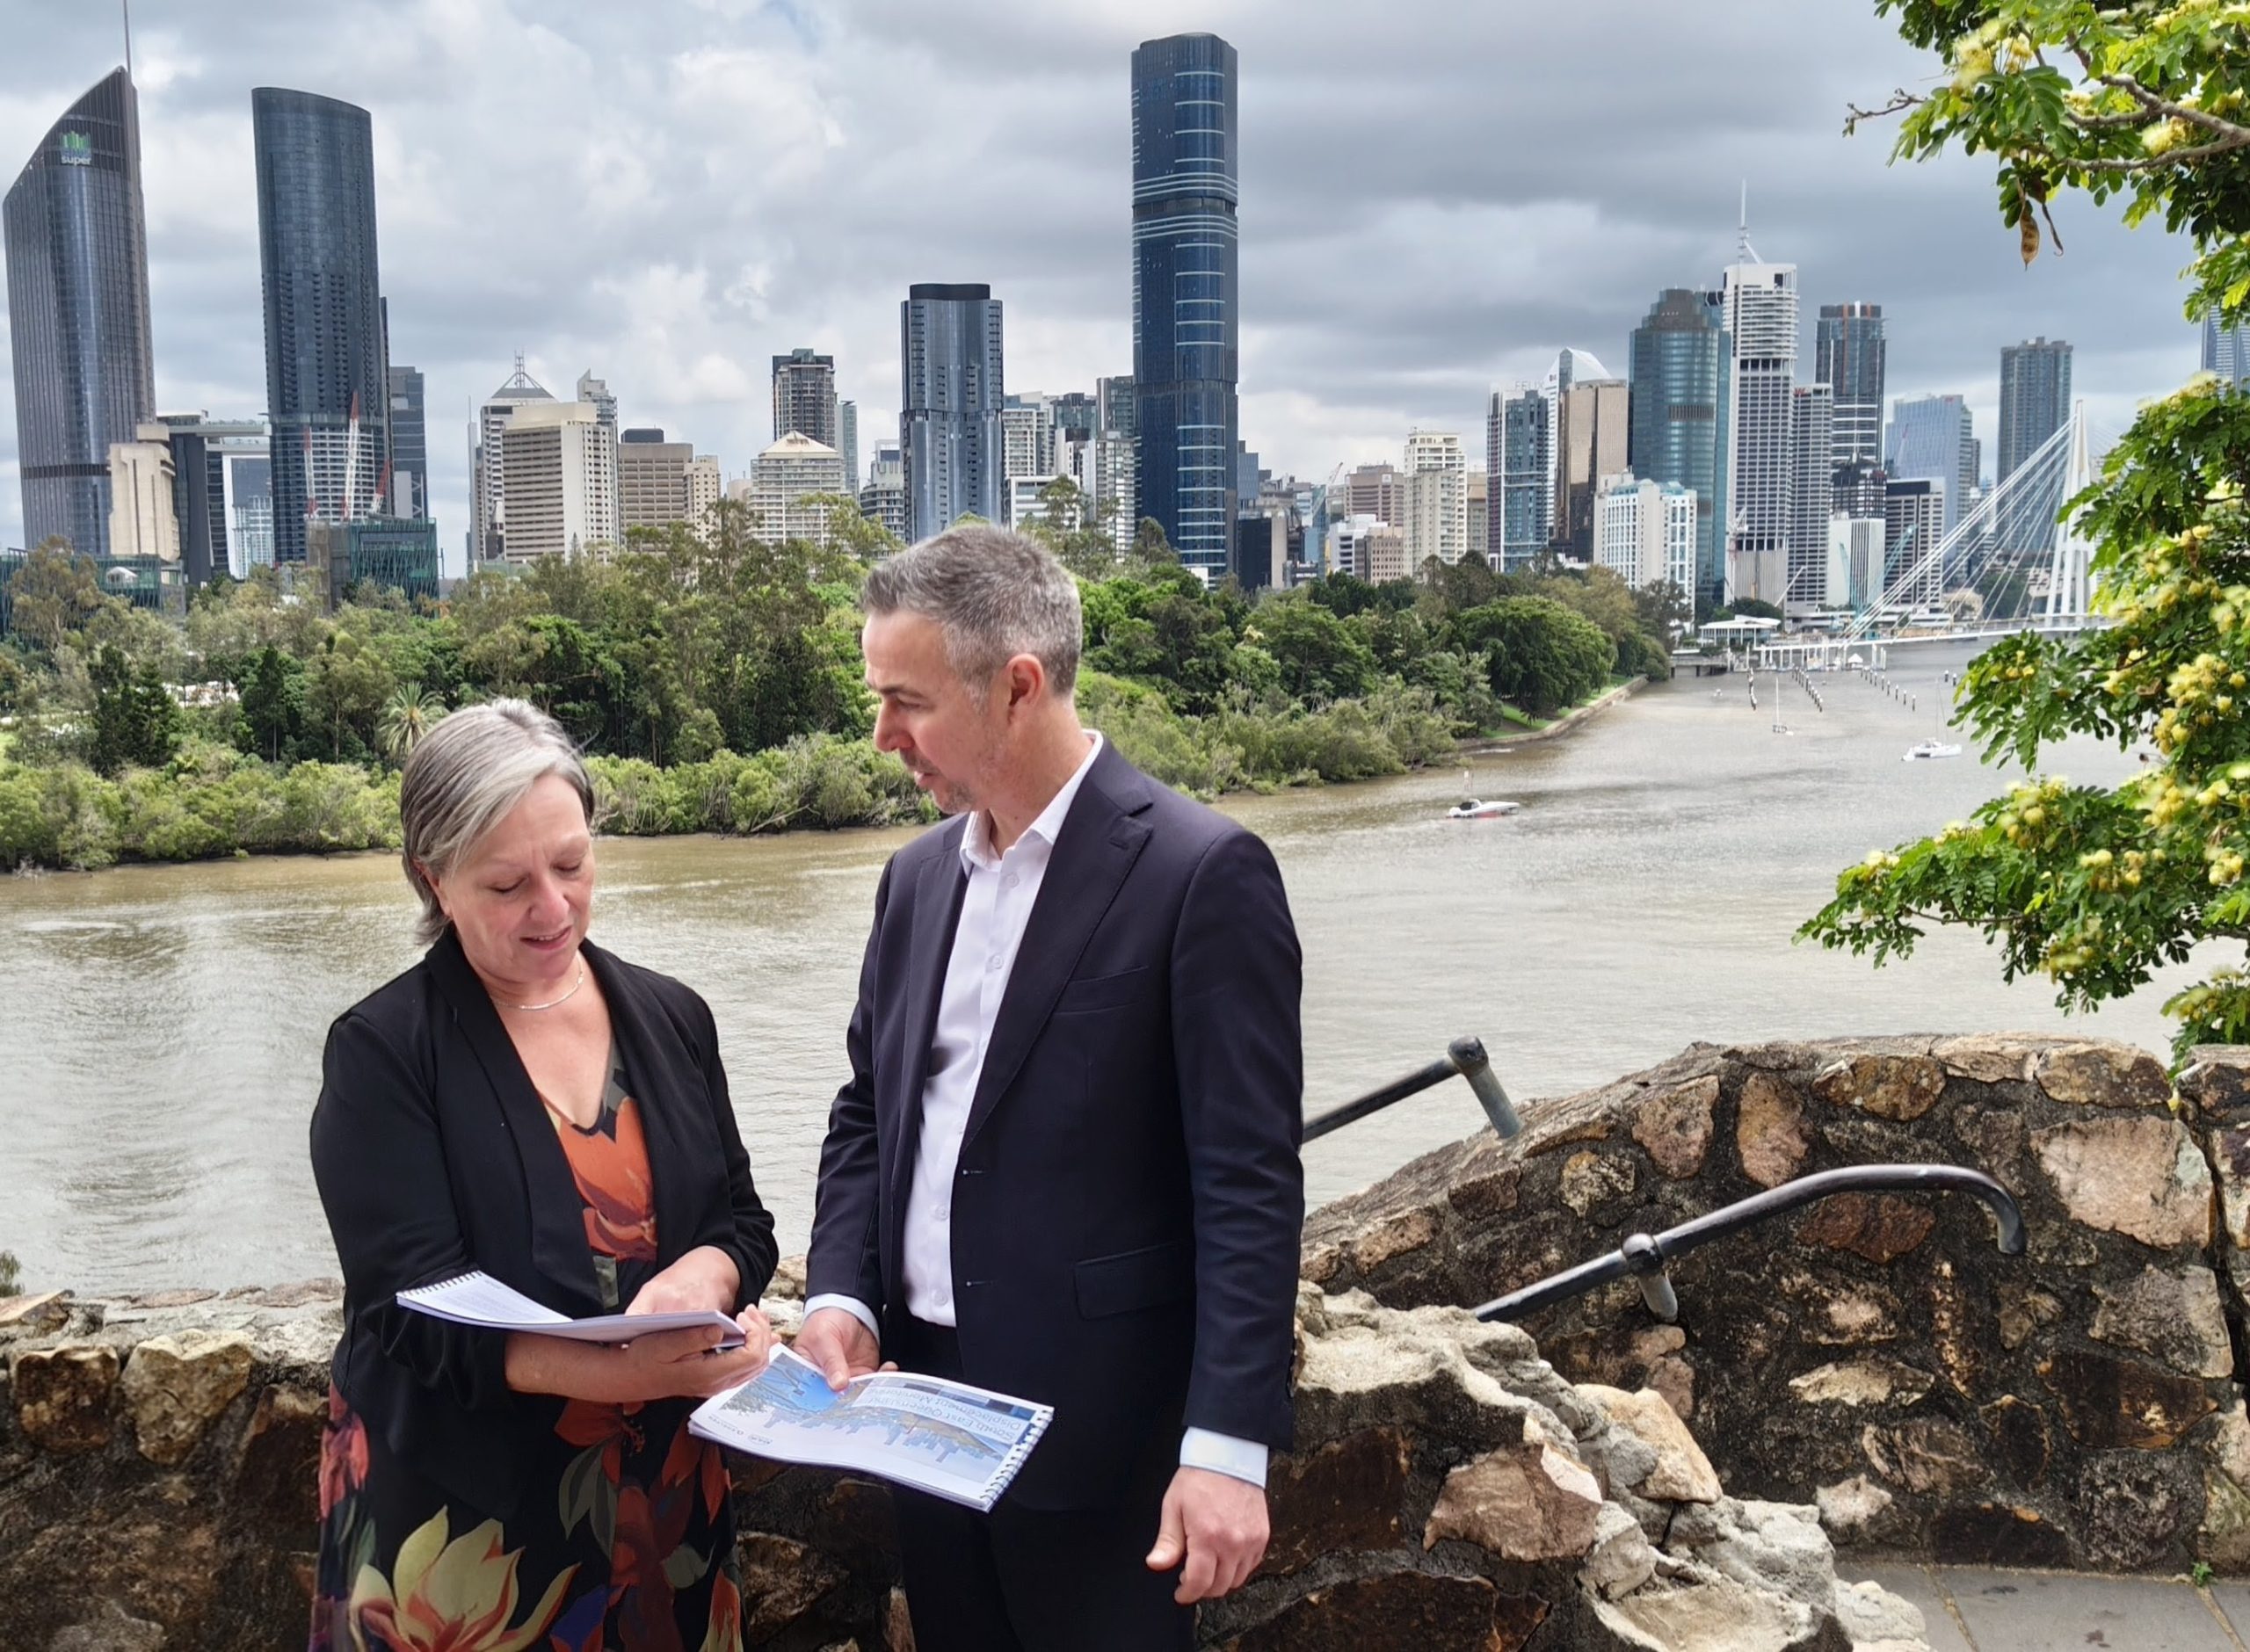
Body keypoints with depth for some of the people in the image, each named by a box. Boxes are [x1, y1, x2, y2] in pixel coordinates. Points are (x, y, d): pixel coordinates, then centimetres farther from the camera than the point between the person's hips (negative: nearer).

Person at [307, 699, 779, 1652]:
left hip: (662, 1493, 4)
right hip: (465, 1513, -3)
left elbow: (743, 1221, 5)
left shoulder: (671, 1019, 2)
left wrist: (701, 1278, -19)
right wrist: (614, 1366, -33)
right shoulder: (382, 1052, -11)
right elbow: (413, 1304, -18)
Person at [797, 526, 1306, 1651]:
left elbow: (1249, 1184, -16)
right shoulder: (918, 875, 8)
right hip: (928, 1406, 6)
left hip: (1101, 1426, -6)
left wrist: (1227, 1445, -20)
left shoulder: (1202, 872, -13)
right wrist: (840, 1296, -2)